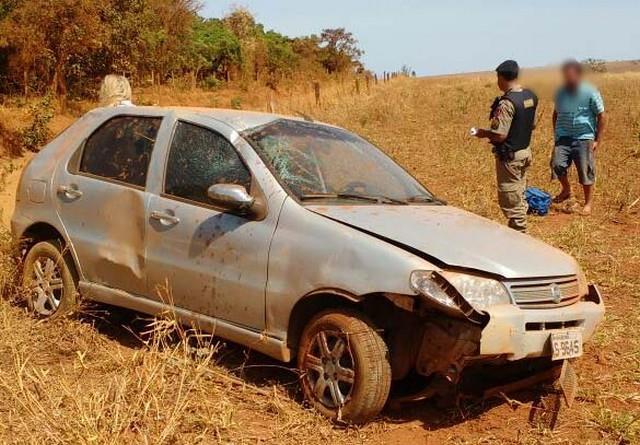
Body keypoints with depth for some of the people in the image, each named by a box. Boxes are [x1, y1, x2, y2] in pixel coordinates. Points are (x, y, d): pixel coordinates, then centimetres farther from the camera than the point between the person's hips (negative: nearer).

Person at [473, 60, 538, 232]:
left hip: (510, 157, -9)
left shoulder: (507, 103, -24)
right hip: (525, 151, 9)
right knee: (520, 196, 20)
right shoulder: (531, 96, 3)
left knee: (510, 200, 2)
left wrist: (483, 133, -8)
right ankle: (520, 229, 31)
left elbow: (499, 135, -25)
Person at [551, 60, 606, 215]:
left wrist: (597, 141, -5)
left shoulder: (590, 93, -8)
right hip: (564, 137, 3)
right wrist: (556, 134, 12)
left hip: (584, 138, -3)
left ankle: (588, 203, 19)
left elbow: (601, 117, -3)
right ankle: (566, 190, 17)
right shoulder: (561, 93, 3)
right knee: (557, 164, -12)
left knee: (586, 172, 1)